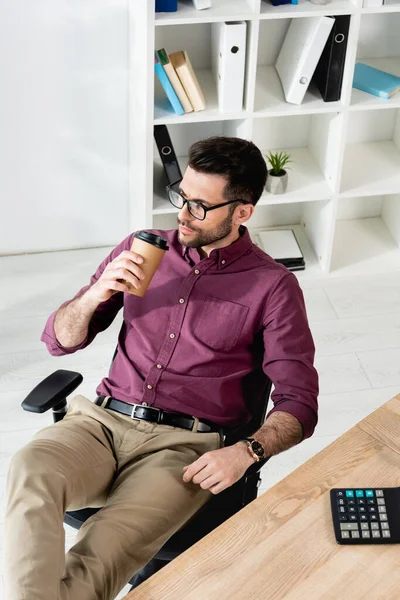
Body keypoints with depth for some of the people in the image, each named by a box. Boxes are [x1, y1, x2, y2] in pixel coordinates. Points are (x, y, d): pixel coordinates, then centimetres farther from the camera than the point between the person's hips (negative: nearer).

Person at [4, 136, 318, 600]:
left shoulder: (272, 286, 2)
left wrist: (246, 453, -21)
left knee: (99, 558, -34)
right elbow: (59, 340, 15)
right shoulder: (142, 250, 13)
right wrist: (97, 293, -6)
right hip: (102, 421, 3)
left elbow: (298, 403, -1)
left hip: (184, 447, -3)